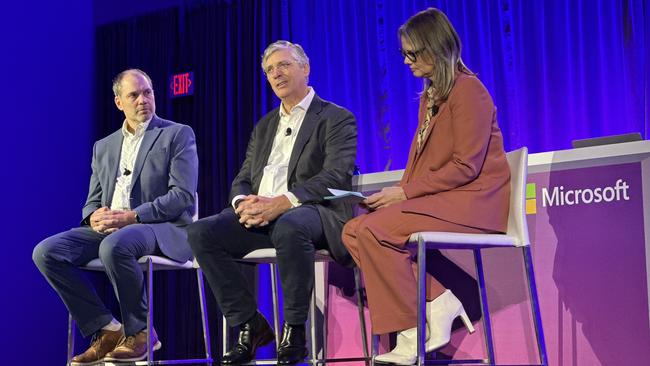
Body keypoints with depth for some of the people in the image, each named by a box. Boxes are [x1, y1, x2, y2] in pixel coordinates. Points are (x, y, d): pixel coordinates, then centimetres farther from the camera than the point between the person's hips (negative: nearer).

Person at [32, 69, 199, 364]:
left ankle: (139, 332, -15)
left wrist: (132, 216, -18)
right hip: (109, 228, 6)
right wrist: (95, 217, -7)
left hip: (163, 228, -6)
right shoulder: (103, 147, 21)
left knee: (114, 246, -39)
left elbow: (183, 196, -7)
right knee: (46, 252, -18)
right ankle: (106, 329, -10)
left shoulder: (178, 135, 4)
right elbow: (93, 201, 19)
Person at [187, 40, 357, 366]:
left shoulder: (337, 119, 6)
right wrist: (243, 203, -6)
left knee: (288, 227, -41)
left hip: (312, 212, -6)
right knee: (201, 232, -19)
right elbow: (242, 179, 21)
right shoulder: (264, 126, 26)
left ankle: (294, 331, -23)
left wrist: (281, 203, -23)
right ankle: (249, 326, -11)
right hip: (259, 214, 6)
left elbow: (335, 177, -10)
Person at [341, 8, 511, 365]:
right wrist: (397, 194, -4)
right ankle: (438, 301, -12)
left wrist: (406, 191, -16)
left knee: (374, 229, -26)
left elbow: (465, 167, -16)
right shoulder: (429, 95, 18)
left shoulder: (468, 90, -9)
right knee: (354, 230, -10)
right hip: (434, 200, 9)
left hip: (471, 201, -9)